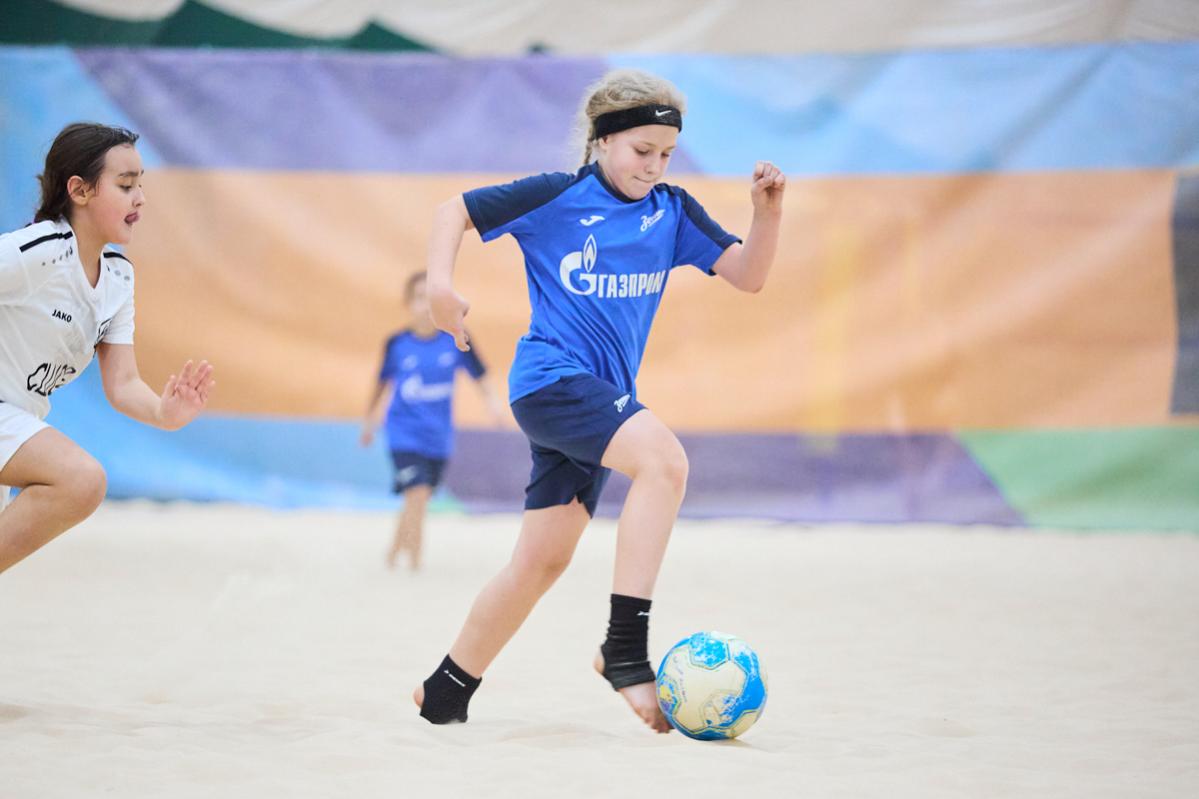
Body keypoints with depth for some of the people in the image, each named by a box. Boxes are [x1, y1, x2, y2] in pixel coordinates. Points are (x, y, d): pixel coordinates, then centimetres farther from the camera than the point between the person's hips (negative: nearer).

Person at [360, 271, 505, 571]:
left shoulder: (455, 340, -5)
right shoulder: (397, 344, -4)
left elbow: (479, 376, 4)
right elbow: (384, 383, 11)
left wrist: (493, 403, -14)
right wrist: (369, 422, 21)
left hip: (439, 437, 2)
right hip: (405, 433, -2)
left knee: (416, 502, 11)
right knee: (417, 494, -18)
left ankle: (395, 551, 33)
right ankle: (414, 560, -9)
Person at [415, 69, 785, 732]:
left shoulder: (672, 211, 9)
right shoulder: (558, 198, -4)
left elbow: (748, 275, 7)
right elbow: (455, 211, 3)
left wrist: (767, 211, -9)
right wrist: (440, 284, -12)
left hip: (602, 397, 7)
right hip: (552, 376, -7)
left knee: (542, 559, 10)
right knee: (663, 458, -30)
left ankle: (444, 692, 24)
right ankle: (624, 647, -31)